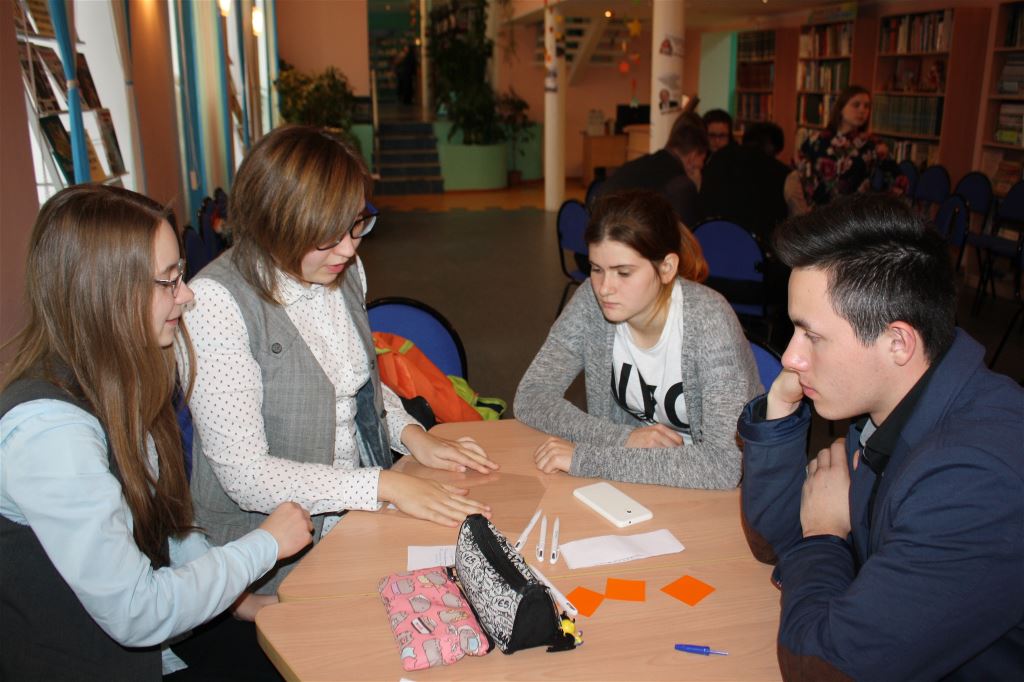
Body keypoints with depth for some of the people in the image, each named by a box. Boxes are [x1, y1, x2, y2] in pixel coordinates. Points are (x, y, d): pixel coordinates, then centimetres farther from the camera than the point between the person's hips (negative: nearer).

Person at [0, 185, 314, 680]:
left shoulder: (106, 386, 1)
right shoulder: (48, 430, -28)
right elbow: (135, 615, -25)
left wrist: (237, 599, 2)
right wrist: (265, 544, -14)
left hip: (150, 640, 8)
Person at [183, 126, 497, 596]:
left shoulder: (344, 271, 2)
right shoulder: (217, 301, -20)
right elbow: (246, 474, -21)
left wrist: (411, 434, 0)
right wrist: (386, 485, -24)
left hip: (360, 507, 7)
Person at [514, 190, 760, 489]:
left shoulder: (708, 319, -23)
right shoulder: (592, 301, -11)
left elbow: (723, 464, -30)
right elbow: (530, 398, -8)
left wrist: (585, 458, -30)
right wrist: (623, 438, -20)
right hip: (636, 477, 3)